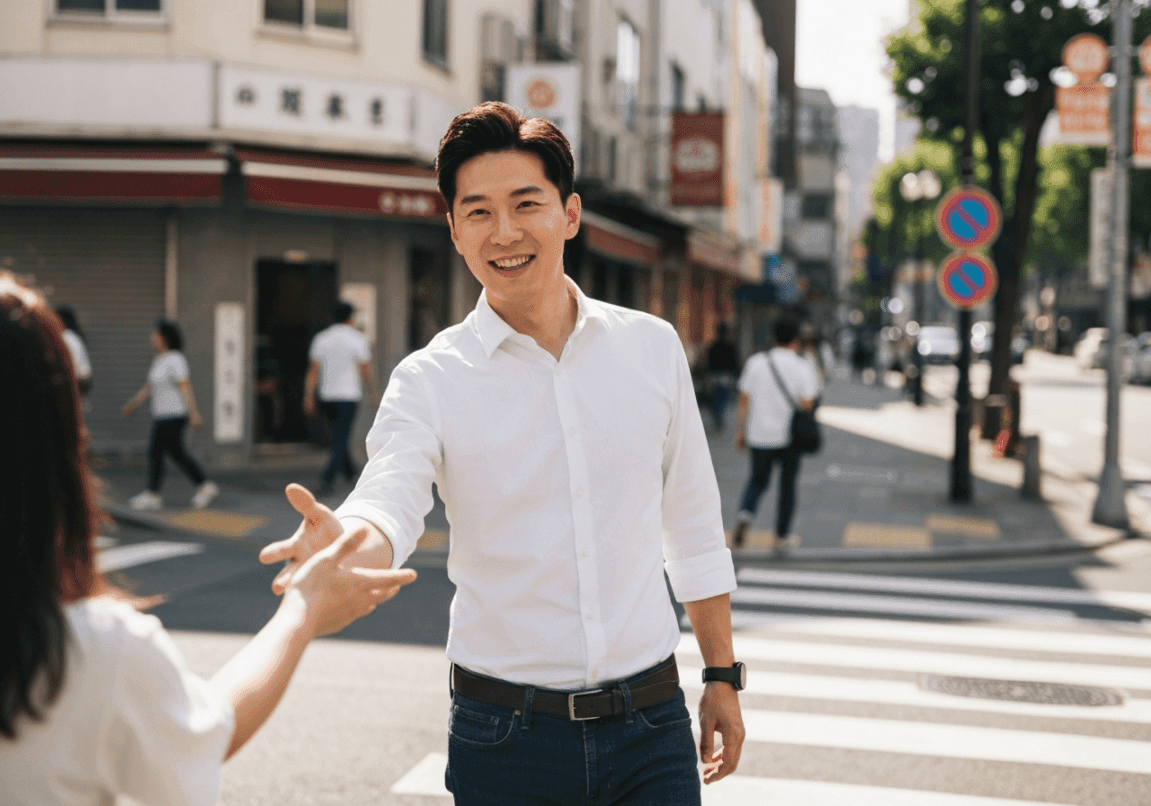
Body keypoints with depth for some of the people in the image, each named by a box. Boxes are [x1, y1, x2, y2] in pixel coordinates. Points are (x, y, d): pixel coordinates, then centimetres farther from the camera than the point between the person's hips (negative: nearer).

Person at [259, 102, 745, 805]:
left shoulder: (651, 346, 3)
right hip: (505, 740, -1)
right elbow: (388, 506, -22)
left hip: (650, 725, 2)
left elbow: (695, 527, 10)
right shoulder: (431, 380, -5)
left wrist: (723, 676, 12)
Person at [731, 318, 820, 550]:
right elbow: (806, 404, -12)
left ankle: (745, 514, -13)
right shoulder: (803, 367, -6)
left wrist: (740, 431, 8)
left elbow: (744, 401, 0)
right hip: (789, 436, -1)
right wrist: (815, 387, 9)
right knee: (787, 482, 14)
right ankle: (782, 536, 19)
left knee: (758, 480, 16)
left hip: (759, 435, 2)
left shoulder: (755, 362, -1)